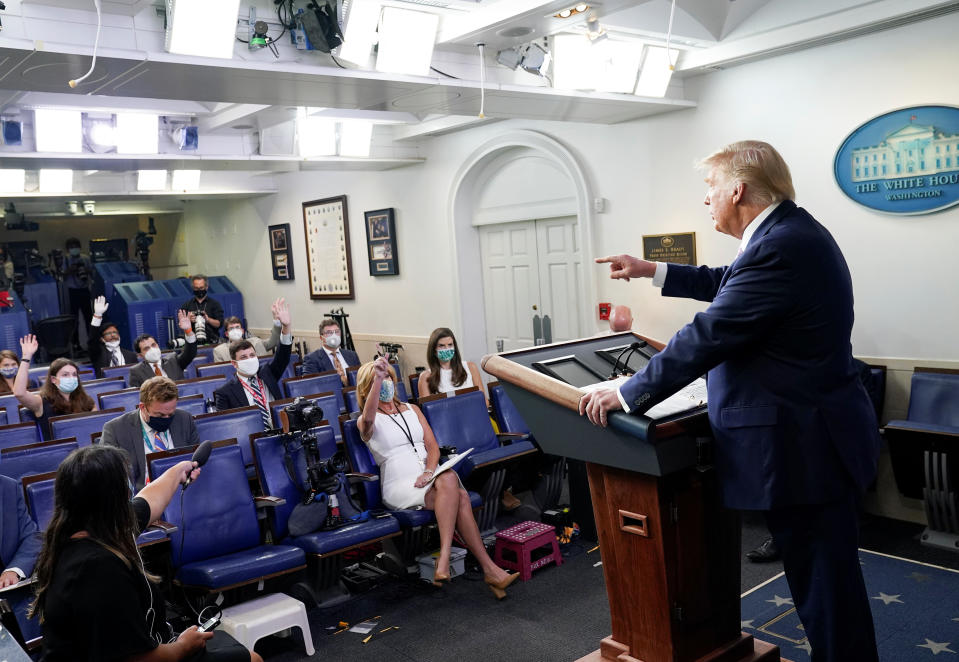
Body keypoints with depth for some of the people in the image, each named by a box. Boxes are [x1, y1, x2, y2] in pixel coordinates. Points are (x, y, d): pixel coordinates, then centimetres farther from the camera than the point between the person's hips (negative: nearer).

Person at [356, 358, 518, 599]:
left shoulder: (411, 409, 21)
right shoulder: (366, 422, 5)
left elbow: (432, 446, 11)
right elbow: (368, 419, -24)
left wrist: (429, 472, -10)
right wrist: (377, 378, -33)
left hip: (429, 479, 5)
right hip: (399, 486, -5)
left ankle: (444, 561, -41)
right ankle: (489, 568, -38)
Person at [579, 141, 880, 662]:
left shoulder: (780, 247, -23)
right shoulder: (789, 230, 10)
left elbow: (707, 336, -24)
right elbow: (731, 284, 24)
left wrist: (627, 395, -16)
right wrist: (653, 271, 23)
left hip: (800, 446, -10)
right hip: (811, 435, 10)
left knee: (824, 584, 5)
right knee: (822, 574, 22)